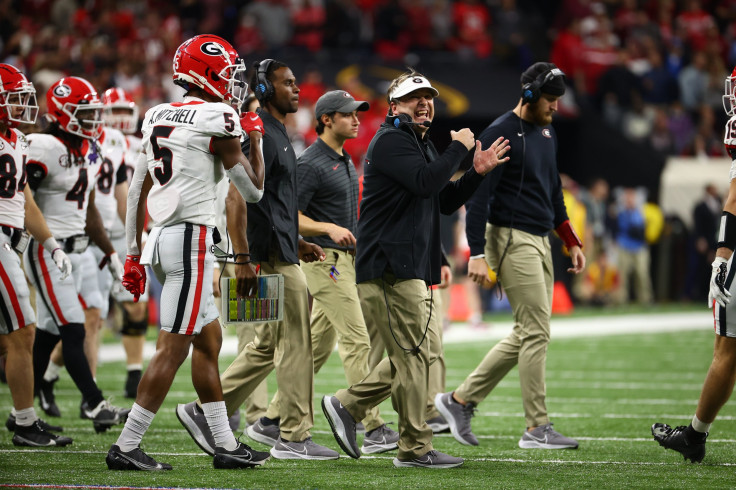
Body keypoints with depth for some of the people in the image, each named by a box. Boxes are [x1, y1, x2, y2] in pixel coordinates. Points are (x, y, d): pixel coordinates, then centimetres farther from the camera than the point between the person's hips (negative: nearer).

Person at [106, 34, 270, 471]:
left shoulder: (157, 117, 14)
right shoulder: (218, 119, -9)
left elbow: (137, 192, 16)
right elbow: (253, 189, -2)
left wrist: (134, 254, 21)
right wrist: (255, 138, 12)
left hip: (160, 238, 9)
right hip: (191, 237, -9)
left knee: (209, 341, 15)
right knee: (173, 349, -6)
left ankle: (226, 445, 19)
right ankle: (126, 447, -7)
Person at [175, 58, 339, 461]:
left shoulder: (277, 135, 19)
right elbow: (236, 198, -21)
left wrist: (298, 244, 23)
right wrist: (243, 258, -25)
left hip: (281, 254, 10)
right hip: (271, 258, -10)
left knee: (269, 345, 14)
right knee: (296, 343, -5)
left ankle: (205, 411, 17)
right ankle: (294, 438, 1)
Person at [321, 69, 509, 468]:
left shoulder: (421, 145, 23)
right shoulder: (391, 140, -10)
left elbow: (444, 202, 24)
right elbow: (425, 182, -25)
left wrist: (477, 172, 11)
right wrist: (458, 148, -13)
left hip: (412, 267, 10)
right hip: (390, 267, -10)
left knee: (422, 352, 13)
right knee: (415, 354, -8)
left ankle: (346, 405, 17)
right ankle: (415, 448, -3)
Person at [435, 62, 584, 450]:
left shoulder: (546, 133, 16)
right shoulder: (500, 135, -12)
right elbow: (478, 195, -15)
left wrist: (571, 241, 20)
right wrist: (477, 253, -21)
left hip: (539, 242, 9)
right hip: (511, 240, -9)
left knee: (527, 334, 8)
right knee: (536, 331, -11)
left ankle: (460, 400, 16)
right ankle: (537, 428, -8)